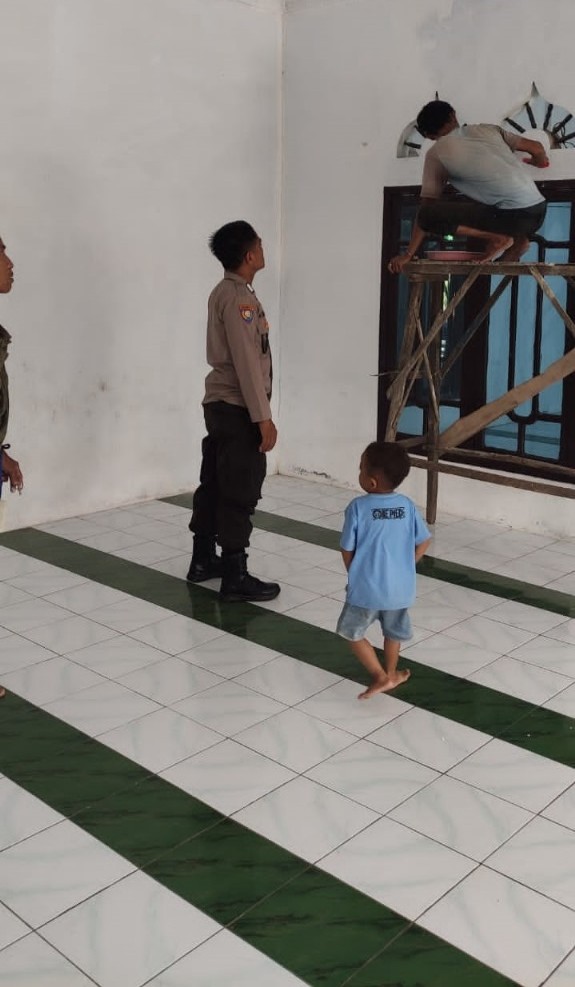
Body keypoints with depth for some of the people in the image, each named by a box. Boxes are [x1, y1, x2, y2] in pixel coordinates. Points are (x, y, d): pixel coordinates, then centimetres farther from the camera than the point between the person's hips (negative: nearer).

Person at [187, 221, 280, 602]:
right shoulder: (239, 298, -17)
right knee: (240, 493, -5)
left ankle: (203, 560, 26)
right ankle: (236, 577, 1)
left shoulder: (223, 292, 14)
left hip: (219, 404, 10)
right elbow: (247, 363, -21)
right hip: (238, 409, -10)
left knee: (215, 484, 16)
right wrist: (263, 418, -19)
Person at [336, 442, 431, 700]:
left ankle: (381, 677, 12)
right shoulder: (407, 505, -5)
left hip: (366, 588, -4)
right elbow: (424, 542, 2)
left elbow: (347, 550, -9)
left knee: (353, 633, 16)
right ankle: (391, 674, 41)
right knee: (393, 633, 26)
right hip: (400, 588, 4)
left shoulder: (358, 507, -16)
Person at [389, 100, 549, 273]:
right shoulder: (486, 129, 17)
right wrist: (541, 161, 43)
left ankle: (497, 238, -7)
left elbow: (427, 205, 3)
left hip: (513, 216, -7)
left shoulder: (436, 153, 5)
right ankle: (515, 239, 13)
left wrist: (409, 254, 6)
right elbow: (537, 147, 18)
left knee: (429, 213, -8)